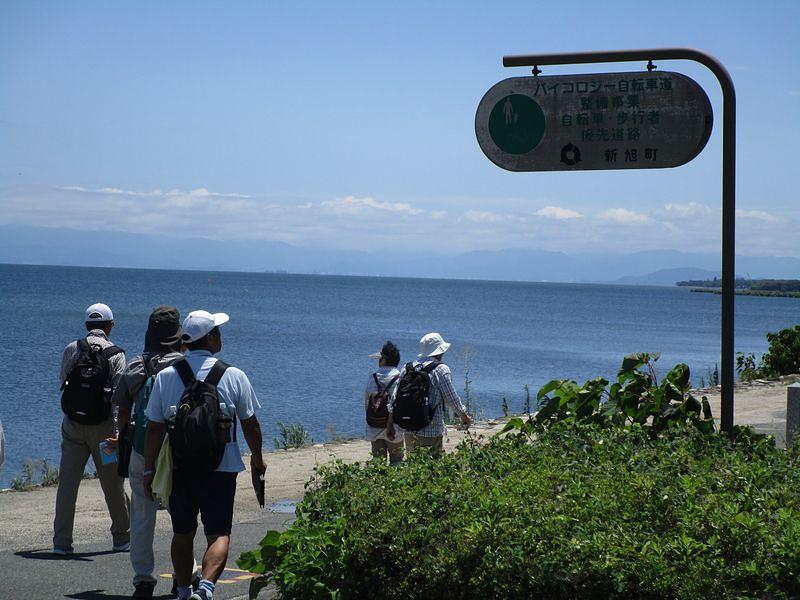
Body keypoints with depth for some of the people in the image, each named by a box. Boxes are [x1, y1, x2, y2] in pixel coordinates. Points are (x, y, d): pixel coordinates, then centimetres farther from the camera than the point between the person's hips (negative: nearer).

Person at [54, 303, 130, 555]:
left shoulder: (71, 350, 2)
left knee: (67, 482, 3)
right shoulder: (115, 354, -6)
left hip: (72, 423, 2)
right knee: (113, 484, 10)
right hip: (103, 426, -2)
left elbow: (63, 382, 12)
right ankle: (122, 538, 22)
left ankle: (61, 542, -1)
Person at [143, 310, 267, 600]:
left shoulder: (166, 376, -2)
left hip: (179, 469, 2)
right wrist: (257, 459, 18)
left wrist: (149, 469, 6)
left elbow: (154, 428, -2)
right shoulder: (233, 376, -4)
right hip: (222, 468, -2)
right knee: (219, 533, -2)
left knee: (182, 532, 17)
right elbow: (250, 424, 2)